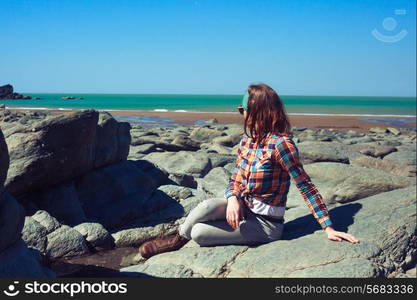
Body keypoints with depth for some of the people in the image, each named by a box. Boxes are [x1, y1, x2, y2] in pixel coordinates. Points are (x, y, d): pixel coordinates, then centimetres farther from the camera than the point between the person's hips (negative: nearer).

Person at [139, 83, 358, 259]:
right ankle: (178, 237, -1)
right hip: (243, 209, 5)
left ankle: (178, 239, 15)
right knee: (207, 207, -27)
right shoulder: (247, 140, 3)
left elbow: (305, 186, -20)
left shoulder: (280, 144, -21)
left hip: (265, 223, -5)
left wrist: (328, 228, -23)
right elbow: (235, 180, 6)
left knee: (198, 233, -19)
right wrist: (232, 199, -17)